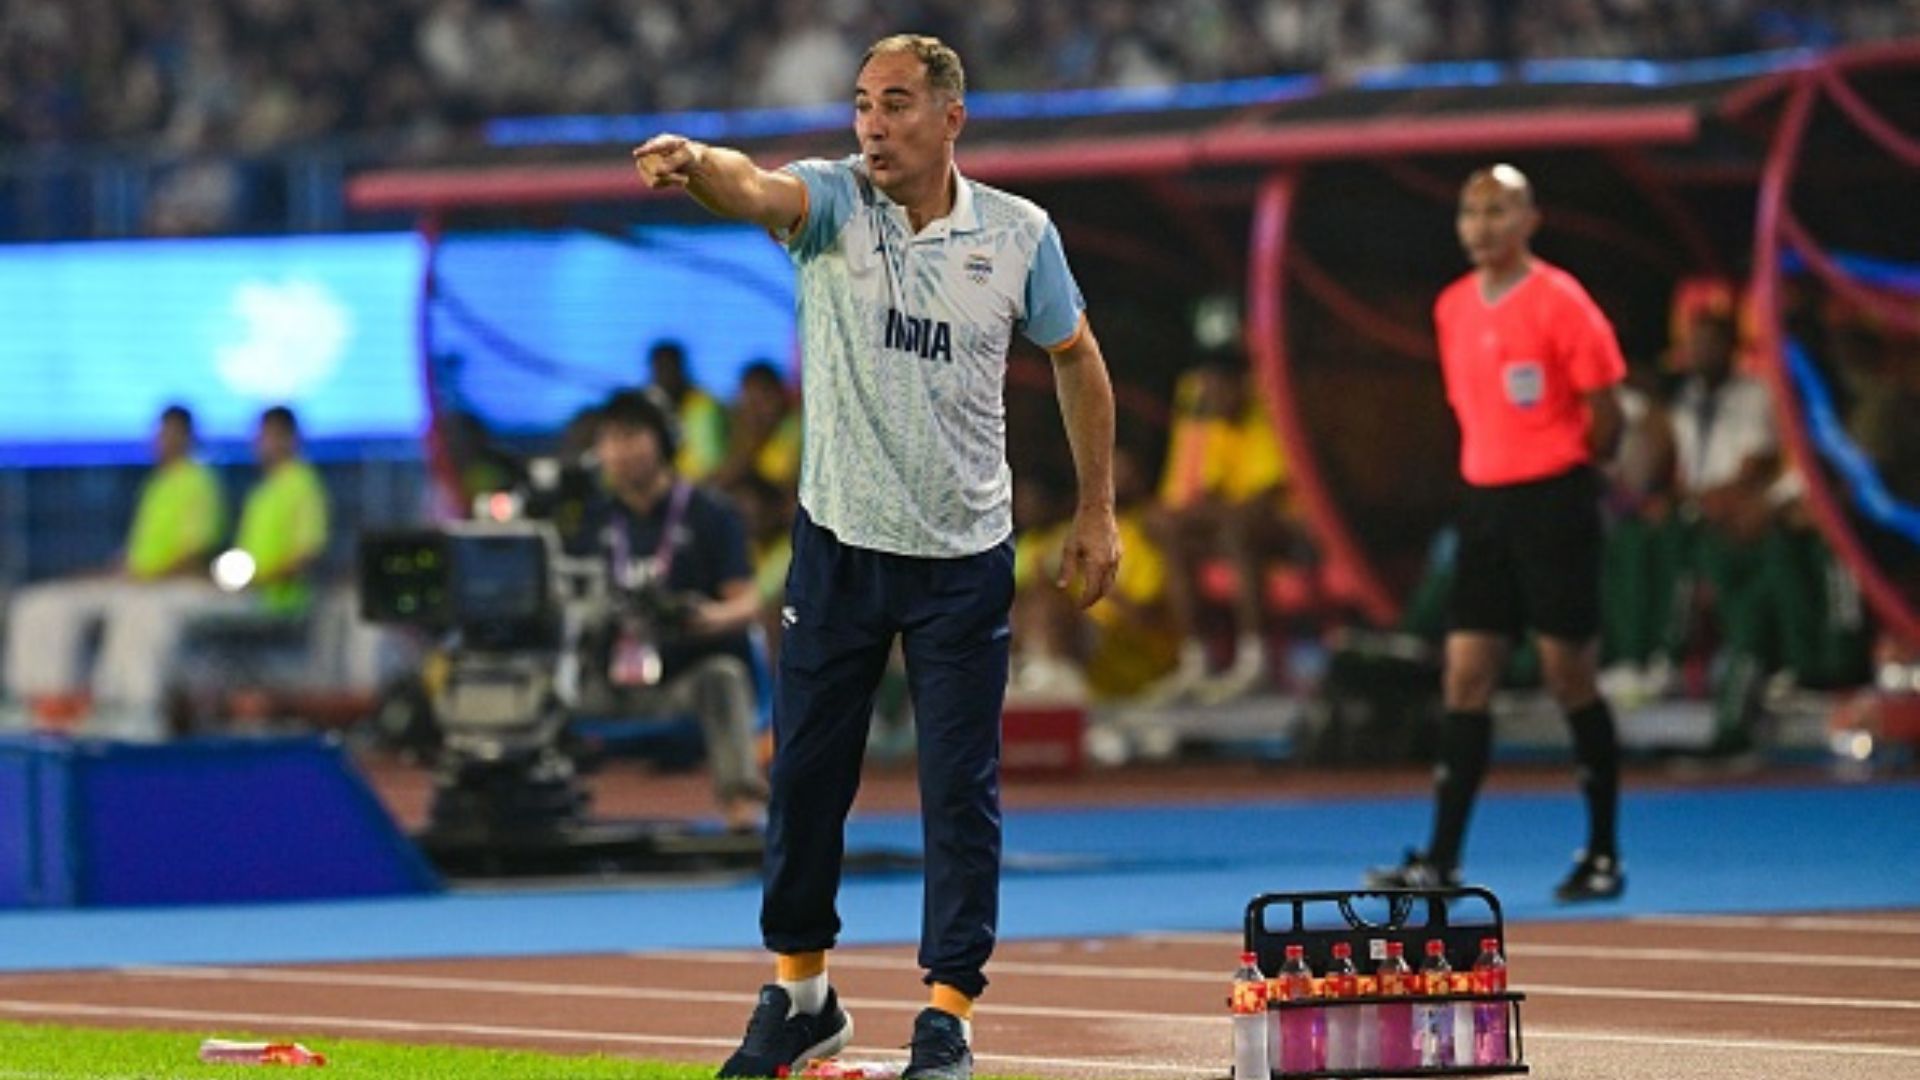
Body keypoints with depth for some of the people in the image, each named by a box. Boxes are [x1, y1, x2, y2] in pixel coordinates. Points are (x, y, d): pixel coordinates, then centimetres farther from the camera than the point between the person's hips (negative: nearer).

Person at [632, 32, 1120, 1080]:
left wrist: (1095, 510, 9)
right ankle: (799, 993, 23)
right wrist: (697, 161, -54)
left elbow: (1074, 359, 10)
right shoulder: (832, 203, -7)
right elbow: (755, 188, -30)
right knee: (805, 774, 7)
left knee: (961, 790, -1)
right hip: (838, 546, 1)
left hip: (963, 557, -1)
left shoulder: (1019, 234, -5)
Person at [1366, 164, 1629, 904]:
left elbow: (1604, 412, -7)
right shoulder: (1453, 308, 10)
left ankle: (1604, 856, 11)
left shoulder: (1560, 302, -10)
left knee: (1569, 677, -1)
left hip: (1553, 502, -6)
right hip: (1485, 502, 6)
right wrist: (1490, 468, 15)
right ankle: (1441, 860, -4)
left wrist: (1563, 475, 3)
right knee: (1466, 677, -1)